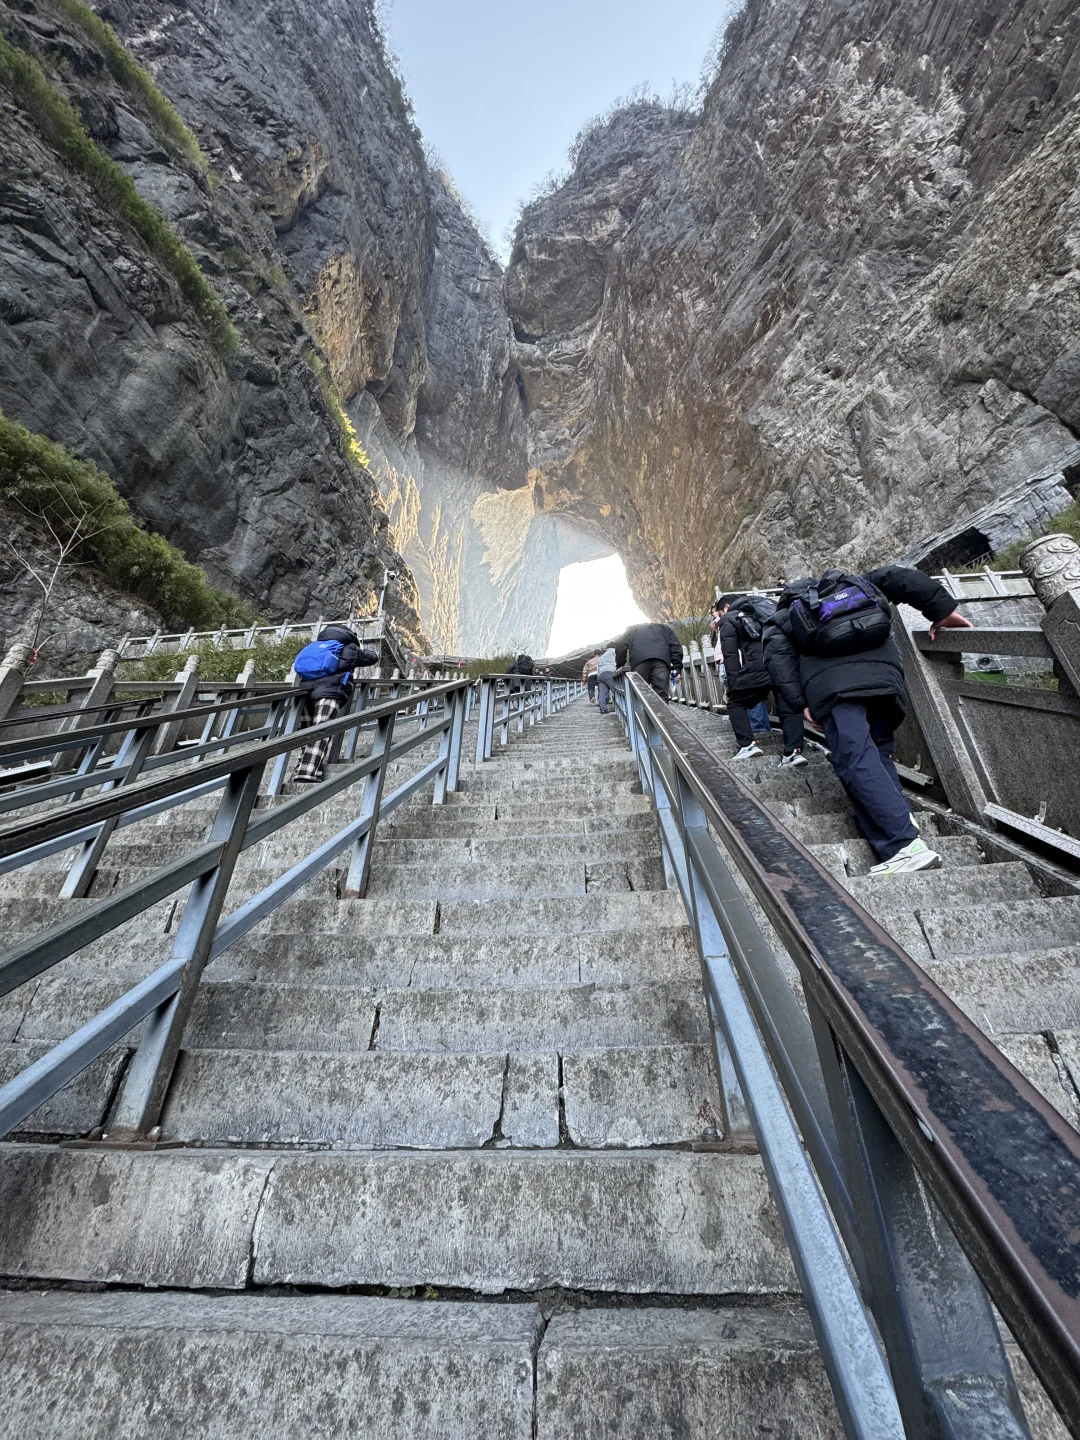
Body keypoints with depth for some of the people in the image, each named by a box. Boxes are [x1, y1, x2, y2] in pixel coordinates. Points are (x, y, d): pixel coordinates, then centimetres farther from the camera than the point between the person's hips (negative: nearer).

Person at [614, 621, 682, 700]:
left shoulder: (632, 629, 37)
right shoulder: (665, 628, 37)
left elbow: (619, 646, 20)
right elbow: (676, 646, 19)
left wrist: (619, 666, 25)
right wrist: (677, 668, 11)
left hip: (639, 660, 0)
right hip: (661, 659, 0)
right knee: (661, 695, -8)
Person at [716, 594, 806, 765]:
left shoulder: (728, 619, 16)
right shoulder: (764, 605, 34)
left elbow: (730, 655, 2)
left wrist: (733, 685, 0)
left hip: (759, 664, -5)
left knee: (736, 703, 14)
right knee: (790, 708, 11)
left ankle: (747, 745, 5)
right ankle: (794, 751, -2)